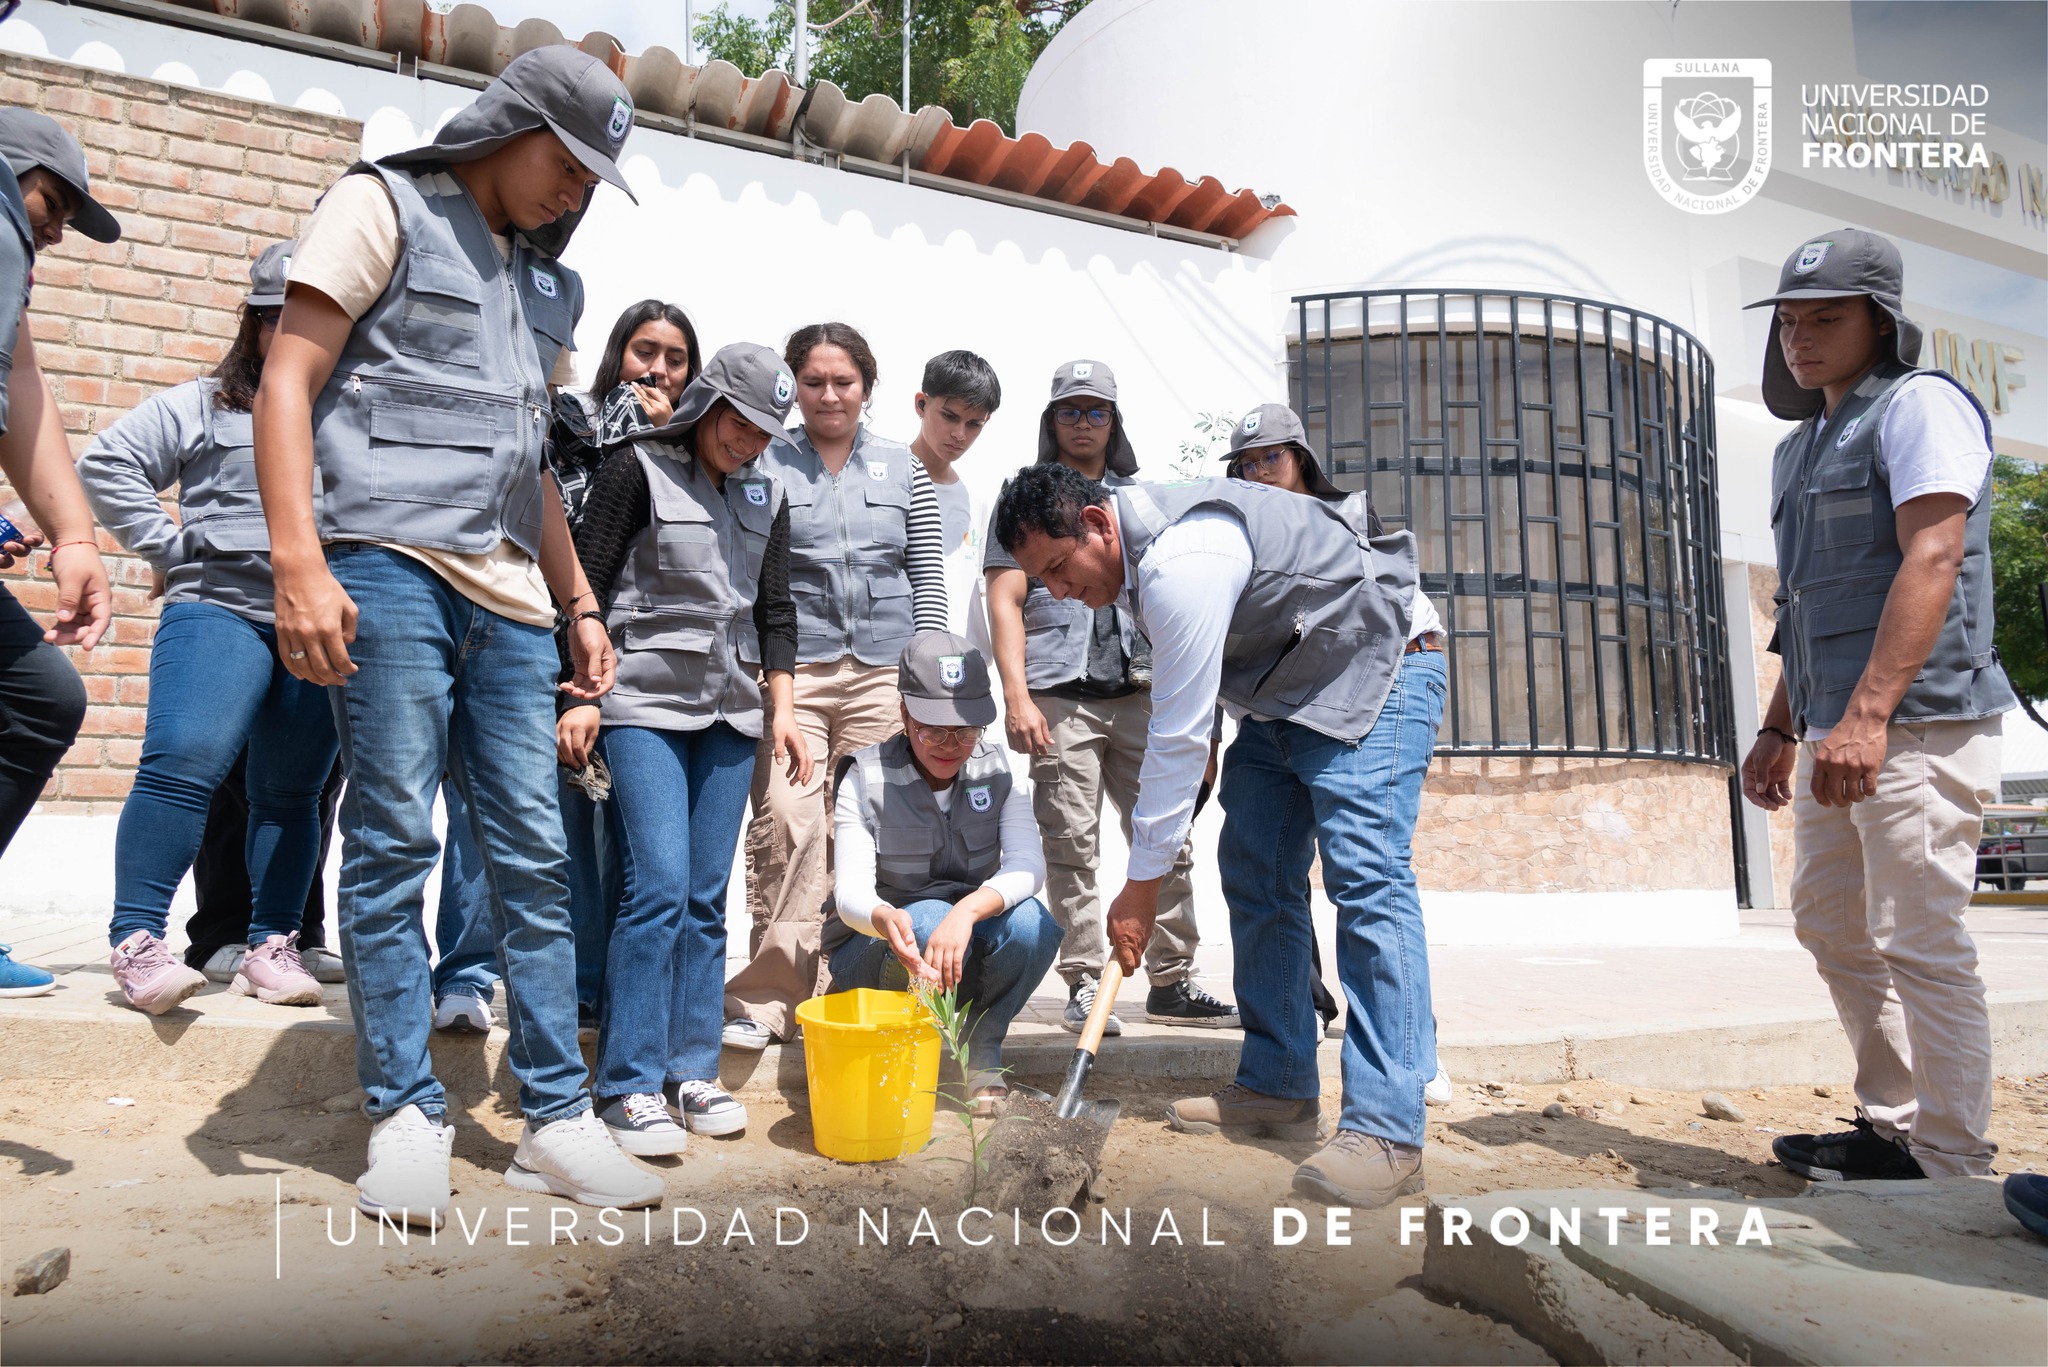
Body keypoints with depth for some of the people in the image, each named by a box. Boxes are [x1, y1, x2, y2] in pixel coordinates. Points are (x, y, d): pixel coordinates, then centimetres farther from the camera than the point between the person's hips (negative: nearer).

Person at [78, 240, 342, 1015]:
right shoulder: (203, 406, 12)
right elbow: (107, 465, 9)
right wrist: (172, 552, 0)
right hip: (220, 609, -2)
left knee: (291, 793, 5)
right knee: (184, 761, -16)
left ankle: (273, 946, 12)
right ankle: (136, 940, -8)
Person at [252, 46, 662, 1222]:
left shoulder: (552, 285, 24)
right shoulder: (385, 207, 7)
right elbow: (287, 383, -3)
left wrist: (580, 603, 19)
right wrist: (300, 563, -15)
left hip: (508, 595, 6)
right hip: (389, 568, -5)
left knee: (535, 853, 1)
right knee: (395, 841, -4)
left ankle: (558, 1117, 7)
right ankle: (408, 1115, 7)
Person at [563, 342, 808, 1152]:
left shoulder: (766, 495, 15)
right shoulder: (639, 471, -1)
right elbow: (587, 587, -3)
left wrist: (782, 708, 10)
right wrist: (582, 696, -10)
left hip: (730, 711, 5)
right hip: (645, 703, -5)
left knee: (707, 897, 5)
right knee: (659, 885, -13)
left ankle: (691, 1071, 14)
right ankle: (629, 1085, -3)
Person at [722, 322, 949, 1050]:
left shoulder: (904, 469, 14)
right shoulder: (764, 464, 8)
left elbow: (928, 578, 13)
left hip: (884, 671, 2)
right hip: (789, 669, -2)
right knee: (789, 822, -12)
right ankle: (769, 995, -3)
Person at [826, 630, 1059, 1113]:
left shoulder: (996, 769, -6)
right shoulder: (865, 777, -12)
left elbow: (1028, 864, -20)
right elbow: (850, 890, -22)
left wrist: (966, 910, -42)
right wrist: (885, 919, -47)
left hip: (967, 950, 2)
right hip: (874, 954, -2)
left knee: (1032, 923, -30)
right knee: (927, 922, -36)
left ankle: (983, 1053, -6)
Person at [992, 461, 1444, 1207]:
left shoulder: (1183, 561, -31)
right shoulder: (1140, 551, 0)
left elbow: (1181, 736, -28)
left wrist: (1141, 884, -22)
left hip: (1372, 675, -10)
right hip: (1278, 693, 10)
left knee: (1365, 877, -19)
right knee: (1253, 875, 5)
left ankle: (1386, 1132, -19)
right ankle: (1278, 1088, 13)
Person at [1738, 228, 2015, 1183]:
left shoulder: (1919, 403, -5)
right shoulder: (1802, 447, 21)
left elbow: (1931, 561, -18)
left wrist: (1868, 714, -27)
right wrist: (1781, 728, 18)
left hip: (1916, 724, -10)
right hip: (1840, 731, 10)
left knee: (1921, 945, -6)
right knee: (1831, 926, 15)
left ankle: (1952, 1167, 5)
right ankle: (1892, 1128, 27)